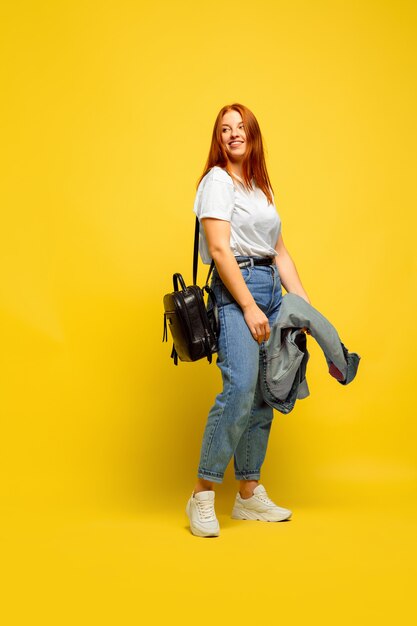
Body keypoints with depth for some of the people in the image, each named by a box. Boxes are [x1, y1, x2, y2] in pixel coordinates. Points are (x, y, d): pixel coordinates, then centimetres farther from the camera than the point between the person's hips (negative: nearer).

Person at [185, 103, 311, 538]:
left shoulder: (262, 187, 22)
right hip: (235, 290, -7)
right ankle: (202, 495, -12)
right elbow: (220, 249, -11)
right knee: (240, 387, -22)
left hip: (272, 290, 8)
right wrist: (249, 307, -16)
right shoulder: (217, 180, 0)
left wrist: (306, 304, 12)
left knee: (263, 395, 5)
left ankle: (249, 495, 13)